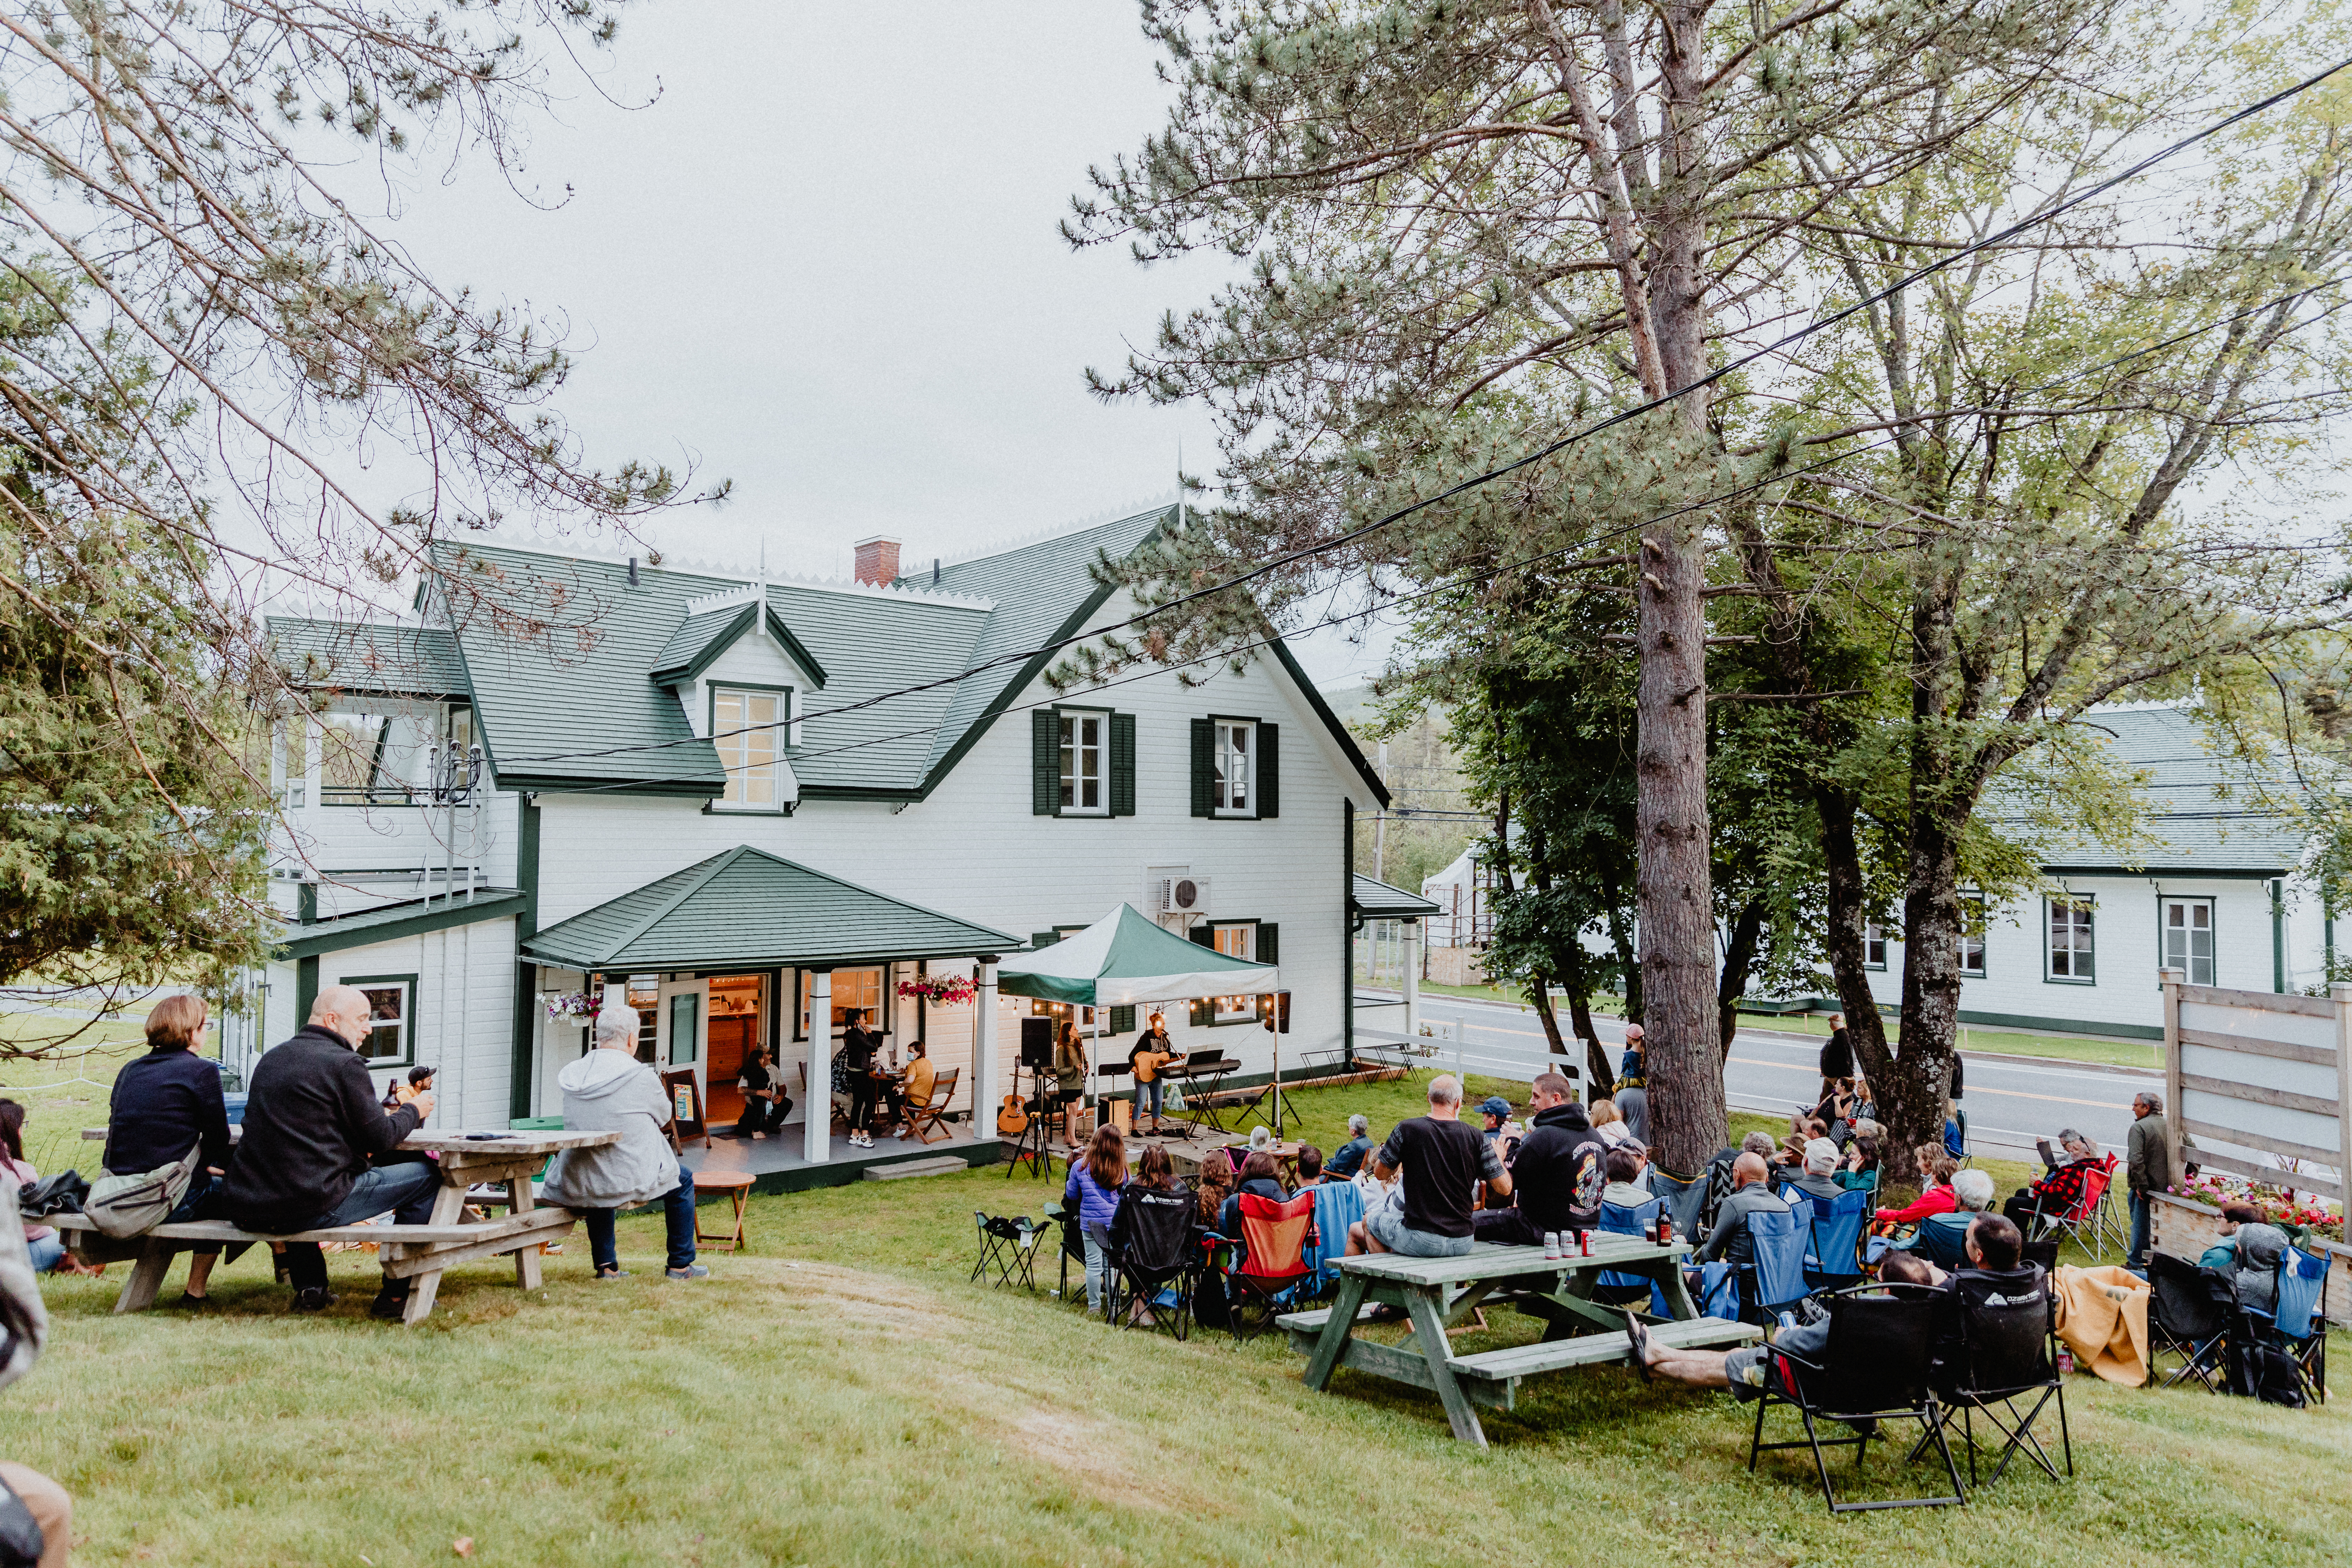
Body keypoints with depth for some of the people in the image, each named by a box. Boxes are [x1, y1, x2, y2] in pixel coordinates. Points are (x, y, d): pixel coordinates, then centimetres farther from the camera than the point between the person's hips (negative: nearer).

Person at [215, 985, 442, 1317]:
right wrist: (414, 1110, 12)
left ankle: (309, 1288, 34)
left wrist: (381, 1114, 29)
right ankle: (396, 1295, 9)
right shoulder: (344, 1063, -9)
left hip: (246, 1208, 8)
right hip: (312, 1208, -8)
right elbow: (380, 1141, -8)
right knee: (428, 1177, 3)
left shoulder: (271, 1058, 15)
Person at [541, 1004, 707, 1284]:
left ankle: (605, 1266, 37)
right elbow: (664, 1117, 4)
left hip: (575, 1184, 5)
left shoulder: (571, 1074, 0)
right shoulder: (641, 1076, -15)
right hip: (631, 1179, -5)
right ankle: (680, 1265, 27)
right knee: (683, 1181, 24)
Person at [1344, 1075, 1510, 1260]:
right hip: (1462, 1244, 3)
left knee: (1369, 1222, 26)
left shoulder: (1406, 1130, -10)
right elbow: (1504, 1189, -2)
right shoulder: (1476, 1138, -6)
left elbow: (1380, 1173, 3)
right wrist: (1499, 1158, 17)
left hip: (1420, 1242, -3)